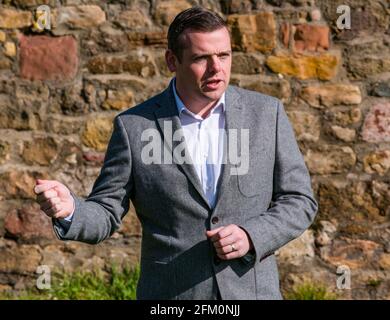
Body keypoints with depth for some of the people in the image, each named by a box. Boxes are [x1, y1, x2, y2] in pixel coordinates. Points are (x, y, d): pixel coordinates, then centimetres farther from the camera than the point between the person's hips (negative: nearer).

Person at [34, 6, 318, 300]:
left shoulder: (266, 113, 0)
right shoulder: (134, 126, -3)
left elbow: (299, 200, 4)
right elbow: (105, 215, -1)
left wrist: (252, 236, -13)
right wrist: (69, 209, -22)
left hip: (251, 291, 1)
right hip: (171, 295, -1)